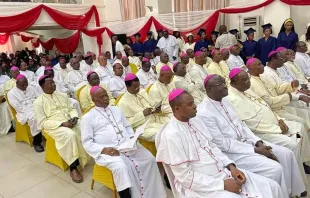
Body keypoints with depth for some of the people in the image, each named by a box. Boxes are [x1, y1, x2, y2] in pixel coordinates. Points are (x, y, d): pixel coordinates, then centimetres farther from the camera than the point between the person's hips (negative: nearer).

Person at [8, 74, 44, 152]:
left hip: (37, 109, 5)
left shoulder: (31, 88, 16)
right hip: (24, 112, -4)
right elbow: (19, 107, -9)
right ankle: (36, 142, -26)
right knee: (34, 118, -37)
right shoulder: (11, 93, 1)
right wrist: (32, 110, -18)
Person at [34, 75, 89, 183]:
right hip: (55, 127, -5)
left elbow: (72, 109, 16)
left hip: (71, 122, 5)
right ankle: (73, 168, -26)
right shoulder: (38, 102, 0)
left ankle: (84, 158, -9)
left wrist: (74, 117, -9)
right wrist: (62, 124, -18)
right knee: (70, 135, -36)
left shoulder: (63, 95, 16)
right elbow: (43, 122, -7)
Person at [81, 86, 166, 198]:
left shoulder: (116, 110, 19)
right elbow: (87, 142, -2)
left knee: (149, 159, -15)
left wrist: (132, 137, 1)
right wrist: (104, 149, -17)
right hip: (107, 151, -4)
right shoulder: (88, 117, 3)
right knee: (120, 167, -34)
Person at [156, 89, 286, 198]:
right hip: (199, 185, -7)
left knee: (272, 186, 1)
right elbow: (185, 176, -19)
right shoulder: (172, 135, -21)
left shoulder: (195, 120, 3)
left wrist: (231, 166, -4)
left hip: (223, 172, 8)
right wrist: (222, 185, -18)